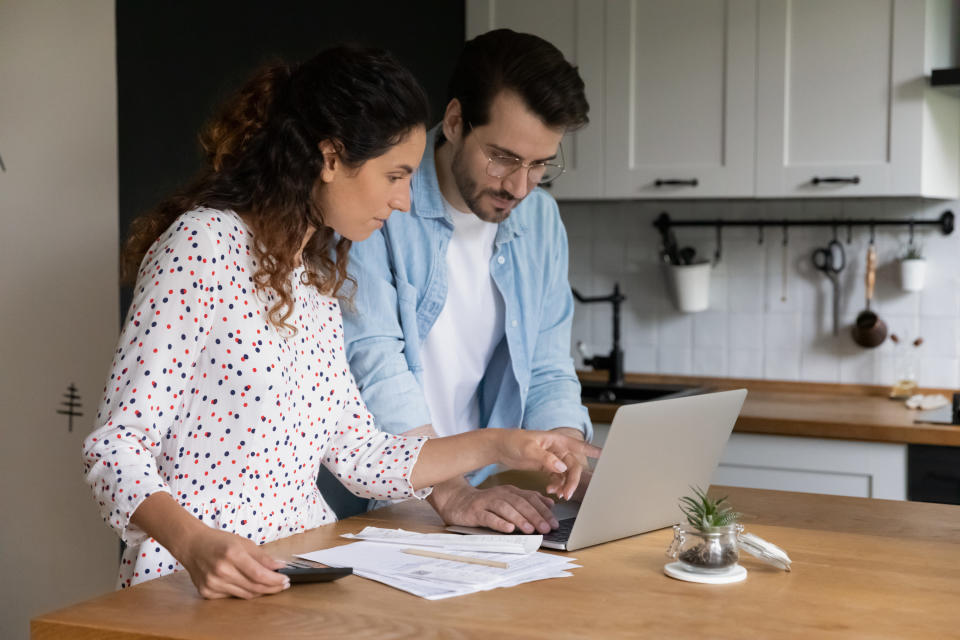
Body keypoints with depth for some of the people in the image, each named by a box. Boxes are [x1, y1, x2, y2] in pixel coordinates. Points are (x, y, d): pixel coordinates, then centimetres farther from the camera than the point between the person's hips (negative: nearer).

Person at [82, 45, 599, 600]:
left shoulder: (316, 277, 15)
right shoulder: (206, 244, -10)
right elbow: (118, 445, -13)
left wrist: (498, 447, 12)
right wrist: (196, 544, -30)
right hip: (197, 577, -7)